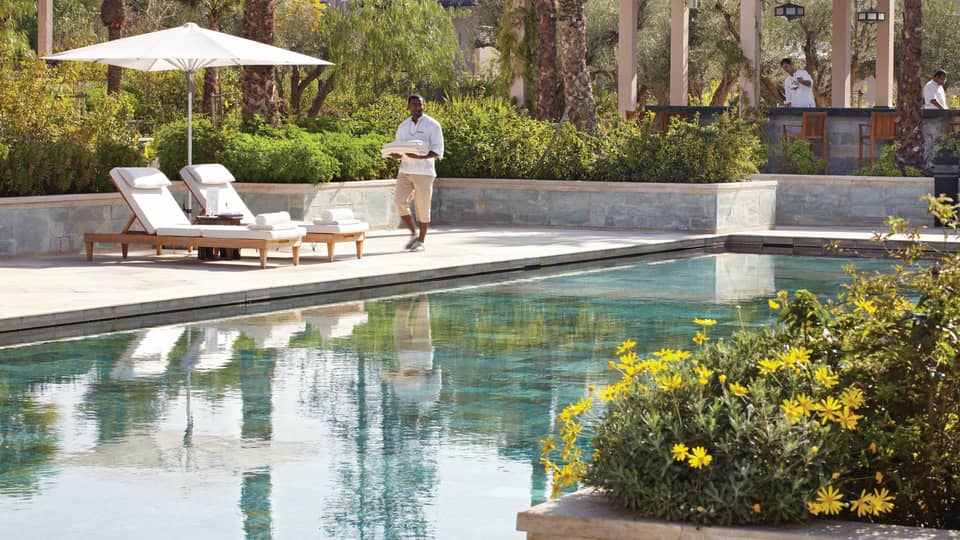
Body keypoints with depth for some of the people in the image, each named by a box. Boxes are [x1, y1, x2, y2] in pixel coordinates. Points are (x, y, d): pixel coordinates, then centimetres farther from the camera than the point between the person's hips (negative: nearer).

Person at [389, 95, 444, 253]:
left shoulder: (432, 125, -3)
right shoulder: (403, 126, 11)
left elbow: (438, 152, -8)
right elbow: (398, 153, 15)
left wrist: (419, 156, -23)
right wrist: (395, 155, -10)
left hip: (424, 172, -4)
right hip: (405, 171, 4)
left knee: (422, 207, 0)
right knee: (400, 201, -11)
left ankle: (421, 241, 13)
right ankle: (413, 233, 8)